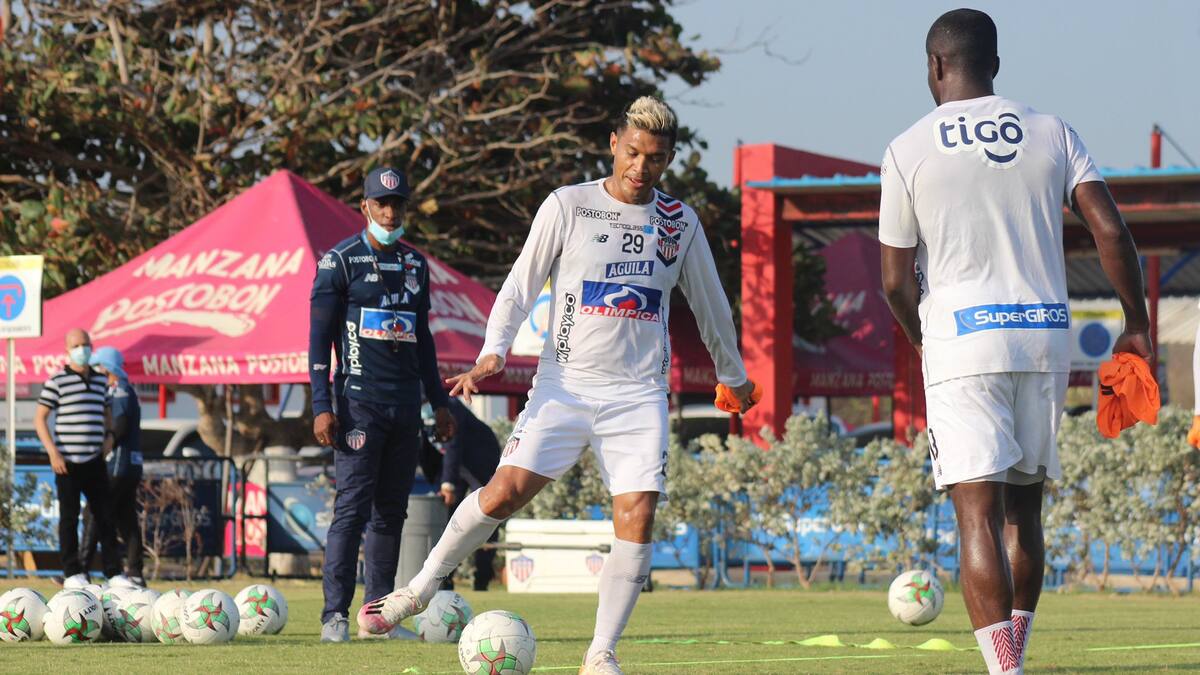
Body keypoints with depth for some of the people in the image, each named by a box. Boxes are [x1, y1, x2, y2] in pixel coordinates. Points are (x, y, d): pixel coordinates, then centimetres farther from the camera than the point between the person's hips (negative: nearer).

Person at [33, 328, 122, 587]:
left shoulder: (100, 380, 11)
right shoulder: (57, 381, -5)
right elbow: (40, 419, -4)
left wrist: (109, 435, 7)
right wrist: (52, 452, -13)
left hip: (95, 460, 5)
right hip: (67, 461, -5)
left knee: (105, 515, 5)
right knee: (69, 517, 1)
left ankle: (113, 571, 10)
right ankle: (72, 573, 7)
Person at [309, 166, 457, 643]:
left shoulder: (415, 264, 15)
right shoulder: (341, 261, -1)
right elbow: (319, 338, -3)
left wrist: (439, 402, 18)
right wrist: (322, 406, -11)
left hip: (406, 406, 6)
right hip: (360, 401, -6)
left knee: (391, 512, 7)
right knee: (353, 508, -11)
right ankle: (335, 614, -12)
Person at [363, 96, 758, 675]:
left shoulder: (680, 222, 7)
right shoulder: (568, 206, -1)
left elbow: (709, 305, 21)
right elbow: (520, 286, 1)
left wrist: (733, 377, 31)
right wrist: (493, 353, -13)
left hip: (639, 394, 2)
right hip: (565, 383, -2)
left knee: (637, 518, -11)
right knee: (506, 492, -14)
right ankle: (421, 588, 7)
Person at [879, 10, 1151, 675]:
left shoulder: (908, 150, 0)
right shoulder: (1052, 133, 8)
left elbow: (895, 280, 0)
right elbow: (1111, 231, -2)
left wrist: (923, 341, 19)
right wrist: (1137, 325, 7)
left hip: (961, 337, -4)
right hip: (1046, 337, 4)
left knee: (979, 514, -8)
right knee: (1023, 507, 18)